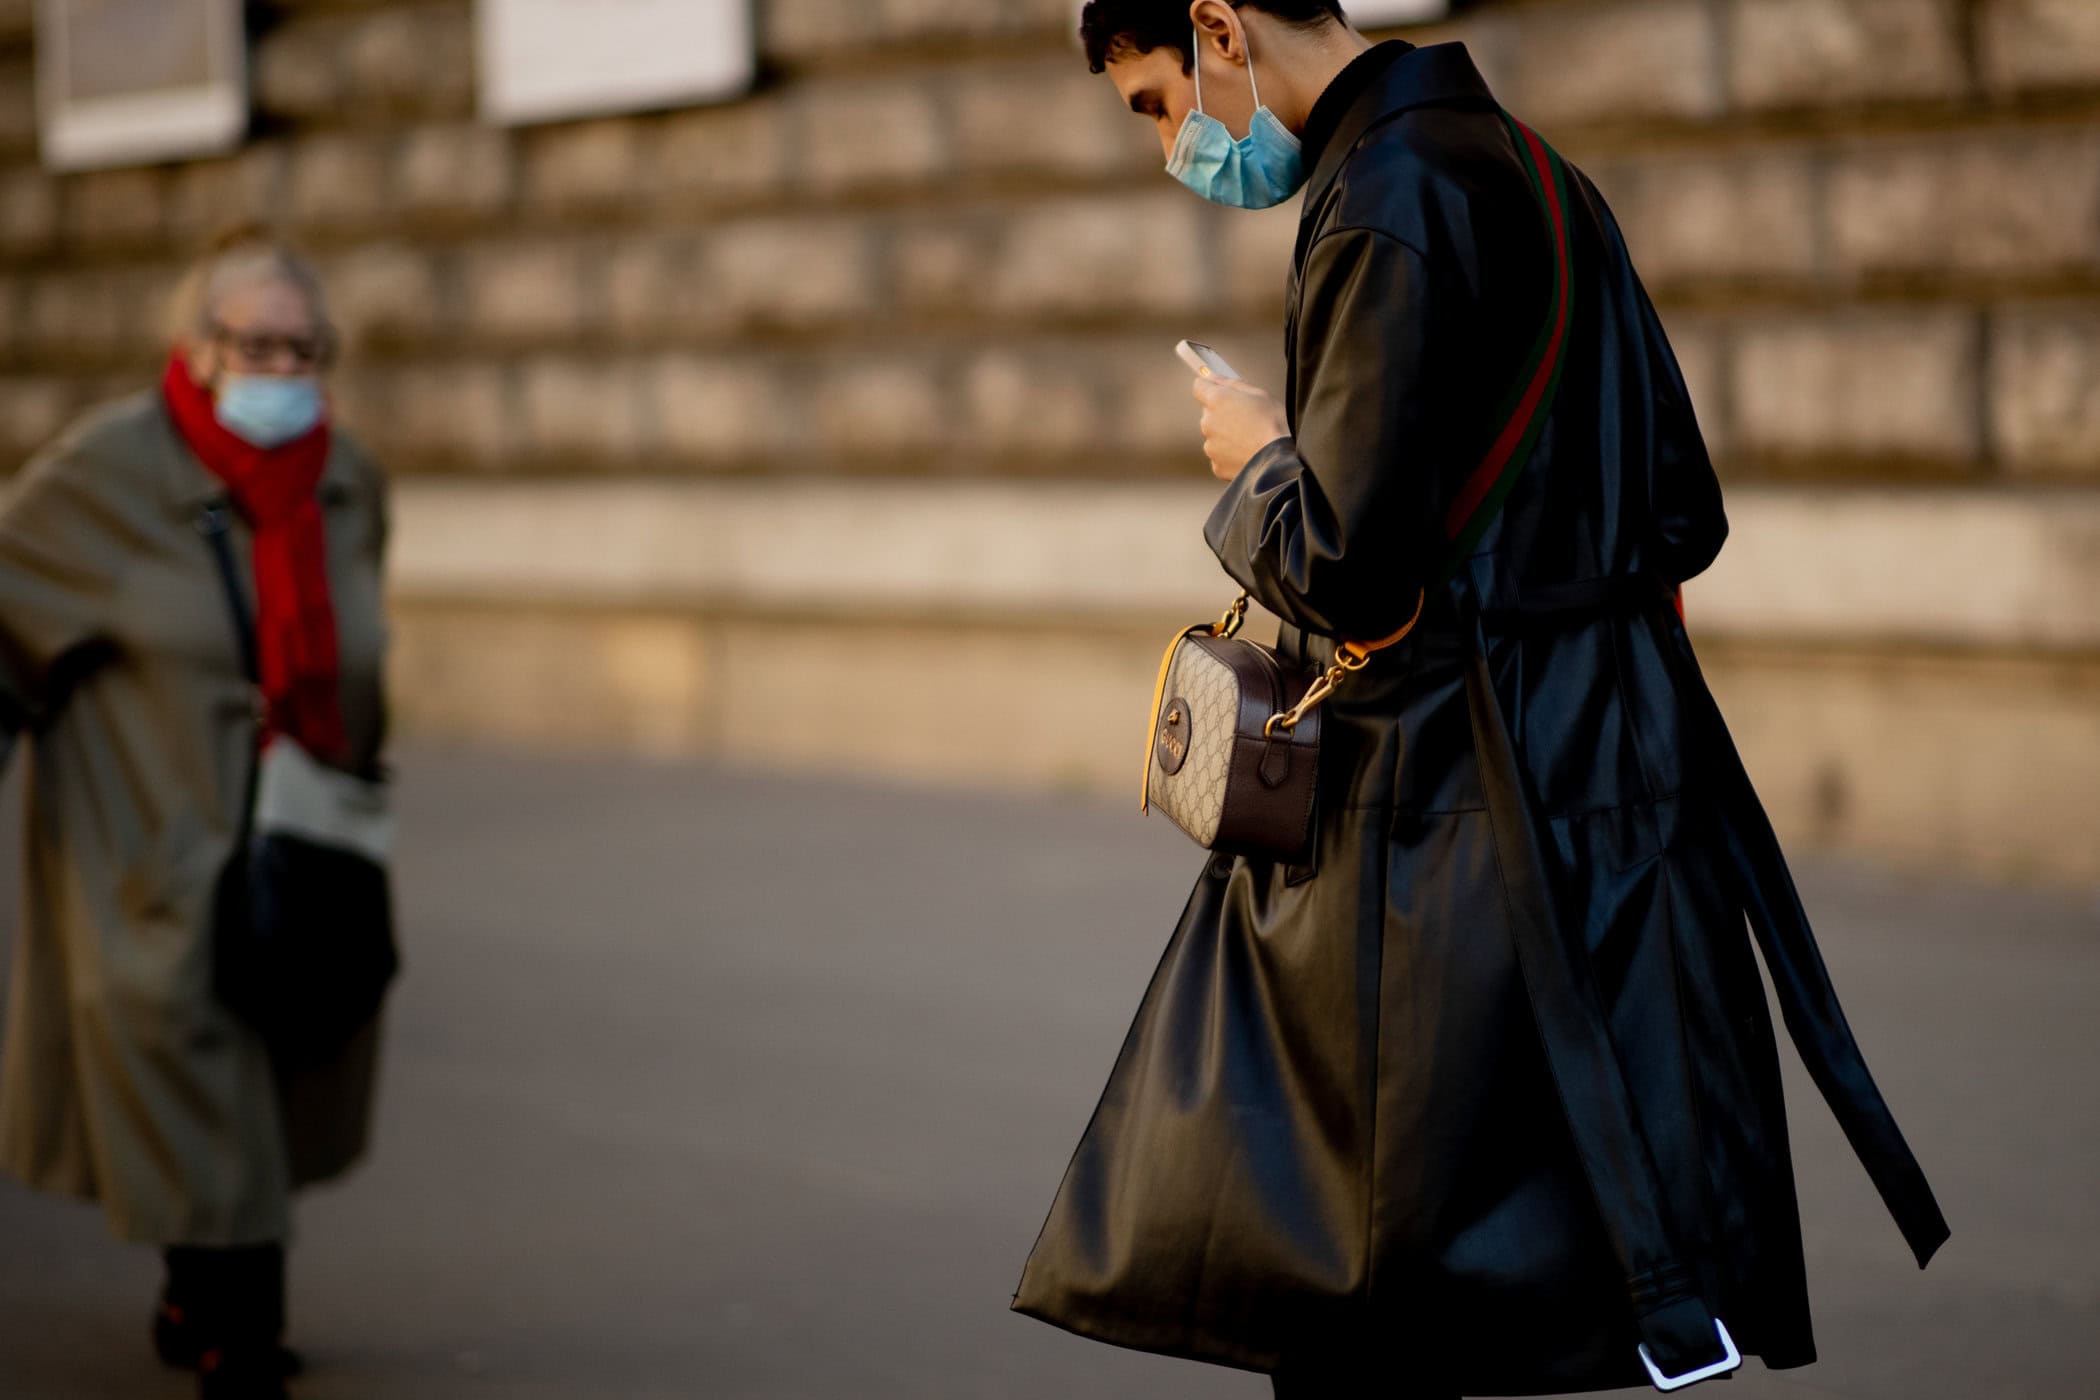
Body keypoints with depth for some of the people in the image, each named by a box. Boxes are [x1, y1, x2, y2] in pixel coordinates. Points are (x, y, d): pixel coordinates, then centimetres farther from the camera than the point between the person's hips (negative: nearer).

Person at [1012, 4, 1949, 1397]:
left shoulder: (1387, 201, -15)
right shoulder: (1530, 171, 16)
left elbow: (1342, 560, -21)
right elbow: (1684, 517, 18)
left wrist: (1258, 459, -1)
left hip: (1457, 800, -10)